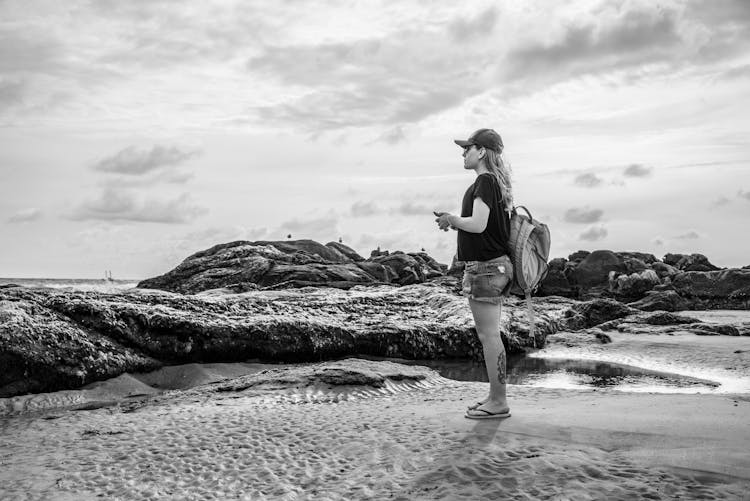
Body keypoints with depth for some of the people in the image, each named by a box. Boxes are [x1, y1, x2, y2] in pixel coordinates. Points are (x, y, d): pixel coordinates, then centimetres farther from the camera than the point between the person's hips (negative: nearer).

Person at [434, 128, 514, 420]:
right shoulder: (495, 182, 15)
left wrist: (451, 219, -8)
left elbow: (478, 224, -24)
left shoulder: (485, 181, -15)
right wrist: (453, 221, 11)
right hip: (494, 265, 10)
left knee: (489, 336, -5)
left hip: (485, 267, -10)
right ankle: (496, 397, 22)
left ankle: (498, 402, 2)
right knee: (489, 335, 15)